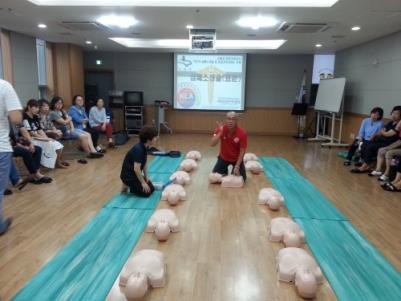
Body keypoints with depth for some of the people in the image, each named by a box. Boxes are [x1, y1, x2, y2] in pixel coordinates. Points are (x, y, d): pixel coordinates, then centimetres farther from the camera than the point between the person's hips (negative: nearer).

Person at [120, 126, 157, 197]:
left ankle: (131, 185, 14)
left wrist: (146, 177, 4)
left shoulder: (144, 147, 1)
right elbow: (136, 169, -29)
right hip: (128, 176, -9)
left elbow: (144, 163, 11)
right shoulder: (138, 149, -28)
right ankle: (127, 185, 1)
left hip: (135, 174, 9)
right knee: (147, 192, -10)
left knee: (151, 188, 11)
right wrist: (143, 182, -21)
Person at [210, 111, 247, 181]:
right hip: (223, 158, 1)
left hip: (236, 159, -1)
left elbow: (242, 152, -19)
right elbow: (212, 144, -29)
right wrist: (220, 131, -36)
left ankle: (235, 170, 23)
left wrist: (237, 167, -24)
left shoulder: (242, 133, -25)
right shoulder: (220, 129, -20)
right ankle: (225, 170, 25)